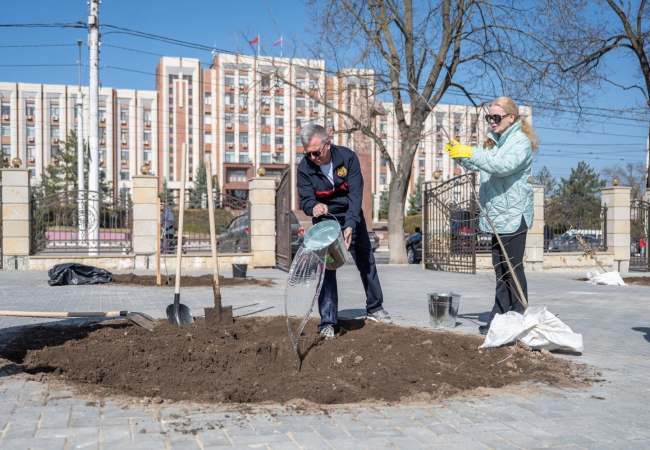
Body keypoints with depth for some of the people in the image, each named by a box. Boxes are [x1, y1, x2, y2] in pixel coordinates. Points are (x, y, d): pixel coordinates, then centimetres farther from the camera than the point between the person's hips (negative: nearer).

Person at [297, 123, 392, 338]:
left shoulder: (348, 157, -20)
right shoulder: (305, 167, -19)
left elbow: (356, 194, -24)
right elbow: (305, 200, -20)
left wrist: (350, 225, -36)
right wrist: (314, 206, -46)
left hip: (351, 218, 1)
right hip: (324, 220, -1)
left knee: (366, 262, 11)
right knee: (325, 267, -11)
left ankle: (375, 309, 30)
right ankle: (328, 322, -5)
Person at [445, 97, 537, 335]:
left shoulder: (522, 141, -8)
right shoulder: (494, 142, 18)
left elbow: (505, 165, -25)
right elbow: (478, 165, 22)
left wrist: (471, 153, -30)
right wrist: (460, 154, 3)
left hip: (514, 215, -8)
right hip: (498, 215, 8)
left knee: (513, 269, -5)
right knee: (500, 269, 11)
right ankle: (499, 318, 18)